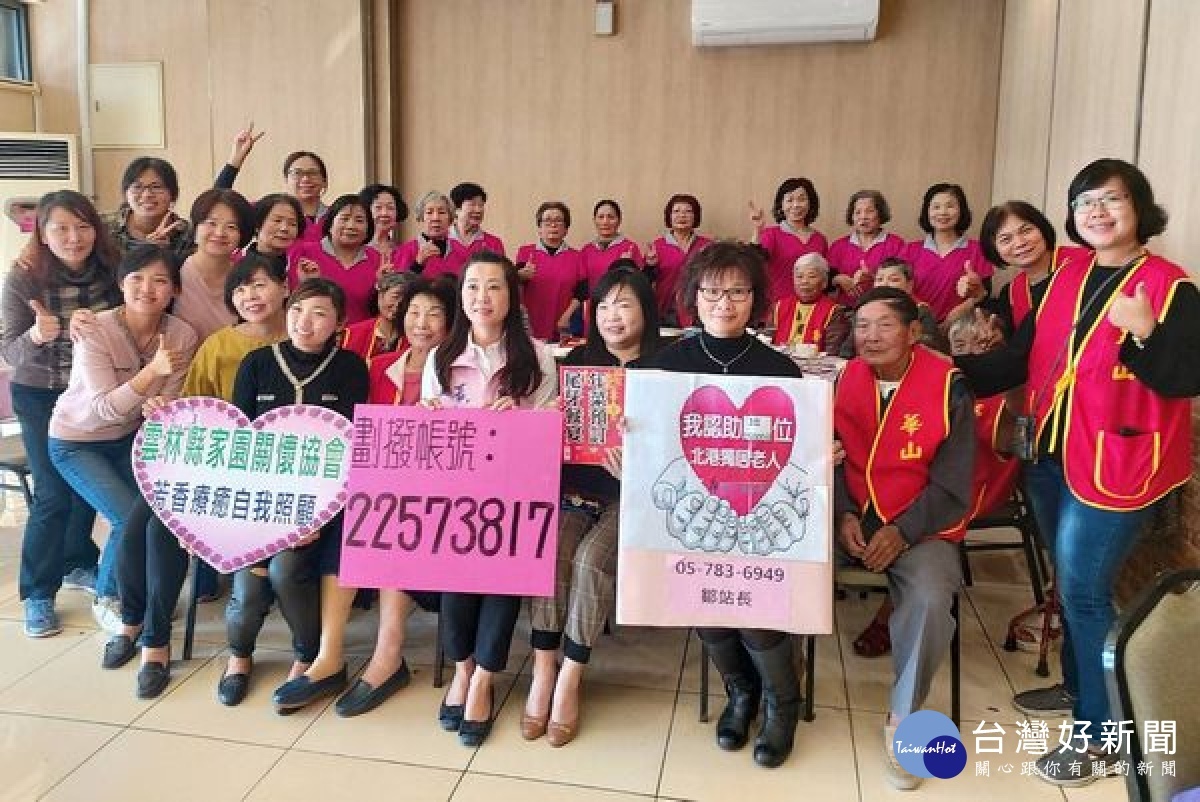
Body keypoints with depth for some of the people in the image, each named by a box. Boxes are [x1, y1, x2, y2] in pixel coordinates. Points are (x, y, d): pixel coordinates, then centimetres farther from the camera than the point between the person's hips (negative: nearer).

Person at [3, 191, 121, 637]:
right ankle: (38, 593, 12)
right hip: (40, 397, -3)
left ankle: (78, 564, 38)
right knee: (54, 494, -5)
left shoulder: (111, 272, -13)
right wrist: (36, 336, -37)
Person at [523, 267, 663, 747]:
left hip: (629, 496, -3)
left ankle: (569, 680, -16)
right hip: (573, 488, 3)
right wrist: (567, 484, -7)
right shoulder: (578, 361, 13)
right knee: (550, 549, -26)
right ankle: (543, 674, -19)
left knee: (592, 558, -28)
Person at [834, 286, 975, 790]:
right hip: (851, 518, 3)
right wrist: (844, 514, -13)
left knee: (929, 600, -30)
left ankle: (902, 718, -6)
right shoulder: (843, 382, 3)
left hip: (921, 526, -3)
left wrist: (902, 532, -18)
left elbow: (952, 486, -8)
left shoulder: (949, 388, -7)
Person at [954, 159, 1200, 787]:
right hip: (1050, 452, 6)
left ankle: (1100, 738, 12)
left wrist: (1145, 333, -32)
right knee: (1069, 582, 19)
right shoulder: (1065, 273, 7)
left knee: (1084, 590, -3)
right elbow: (1021, 356, 10)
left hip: (1114, 462, -6)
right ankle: (1078, 686, 39)